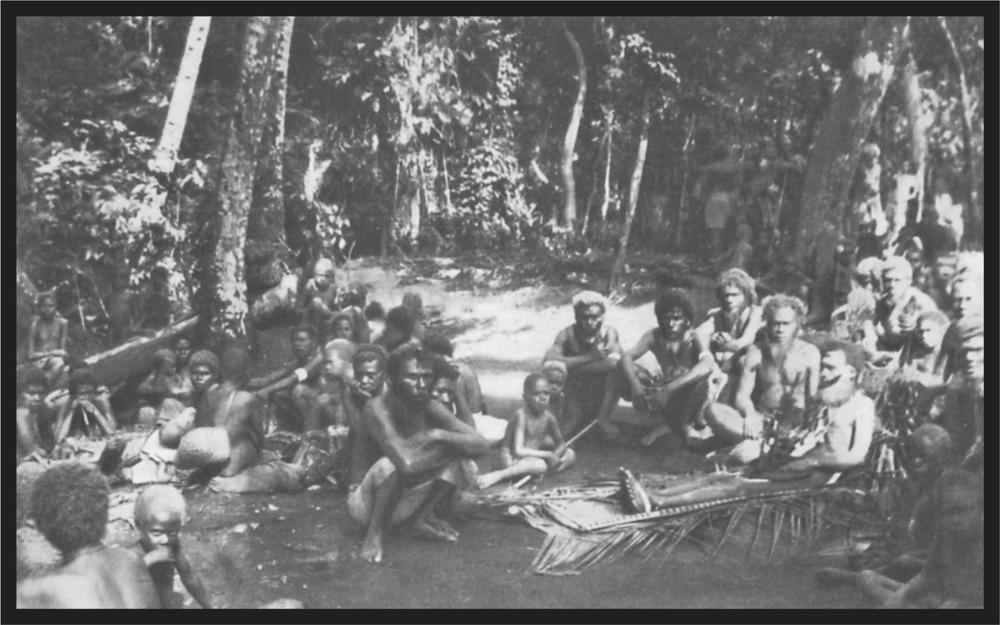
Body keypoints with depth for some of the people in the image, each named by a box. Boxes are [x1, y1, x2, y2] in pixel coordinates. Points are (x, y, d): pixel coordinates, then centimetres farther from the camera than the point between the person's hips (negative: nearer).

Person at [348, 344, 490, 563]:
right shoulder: (378, 409, -27)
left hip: (404, 501, 6)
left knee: (454, 453, -10)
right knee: (394, 463, -36)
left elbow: (482, 445, -13)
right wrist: (449, 447, -24)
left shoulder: (430, 407, -8)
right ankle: (375, 534, -14)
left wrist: (439, 436, -26)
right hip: (367, 503, -6)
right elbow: (408, 462, -41)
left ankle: (423, 518, 3)